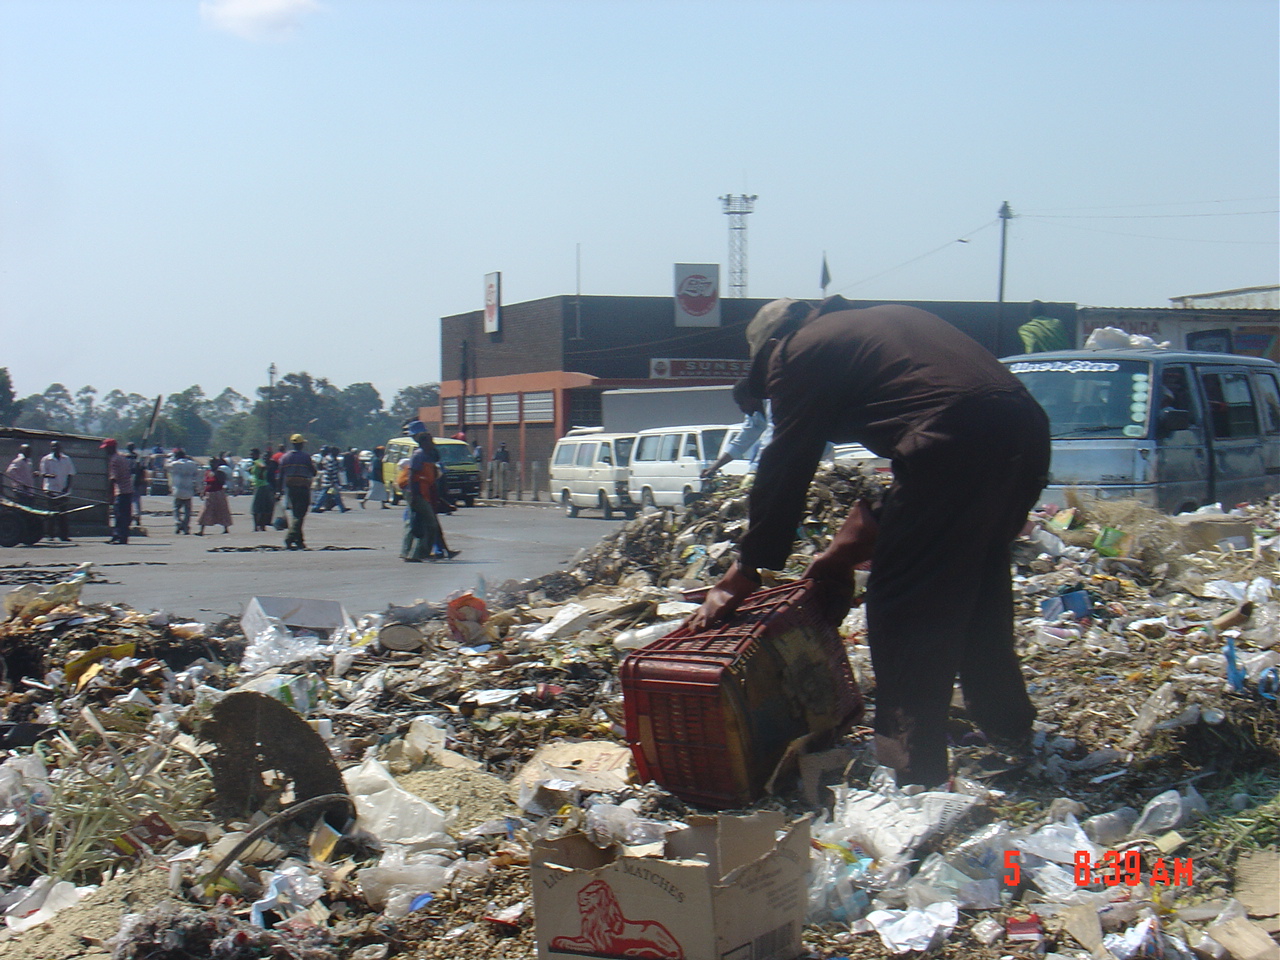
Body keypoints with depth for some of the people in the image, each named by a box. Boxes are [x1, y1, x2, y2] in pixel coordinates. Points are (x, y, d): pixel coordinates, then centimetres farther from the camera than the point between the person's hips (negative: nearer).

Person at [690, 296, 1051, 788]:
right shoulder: (883, 320, 32)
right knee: (977, 594, 26)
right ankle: (1010, 732, 39)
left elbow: (783, 471, 9)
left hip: (958, 446, -9)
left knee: (902, 613, 1)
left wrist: (741, 576, 16)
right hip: (1028, 431, 9)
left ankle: (913, 776, 2)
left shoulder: (797, 352, 9)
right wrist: (864, 530, 41)